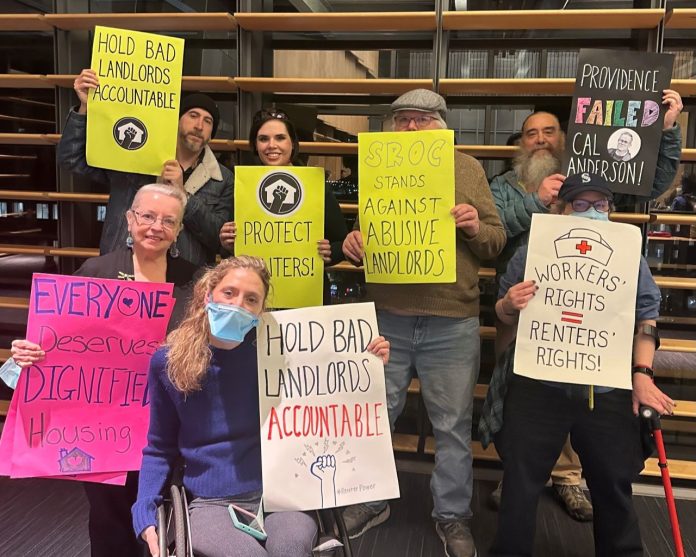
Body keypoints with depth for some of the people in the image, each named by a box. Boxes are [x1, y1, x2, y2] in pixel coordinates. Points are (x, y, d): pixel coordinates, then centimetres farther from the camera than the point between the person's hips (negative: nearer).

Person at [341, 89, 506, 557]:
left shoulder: (468, 169, 6)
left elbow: (497, 242, 6)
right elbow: (362, 232, 14)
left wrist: (476, 228, -15)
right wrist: (352, 242, -9)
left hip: (452, 324, -1)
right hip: (386, 318, 2)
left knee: (453, 425, 9)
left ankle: (453, 516, 28)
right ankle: (371, 501, 34)